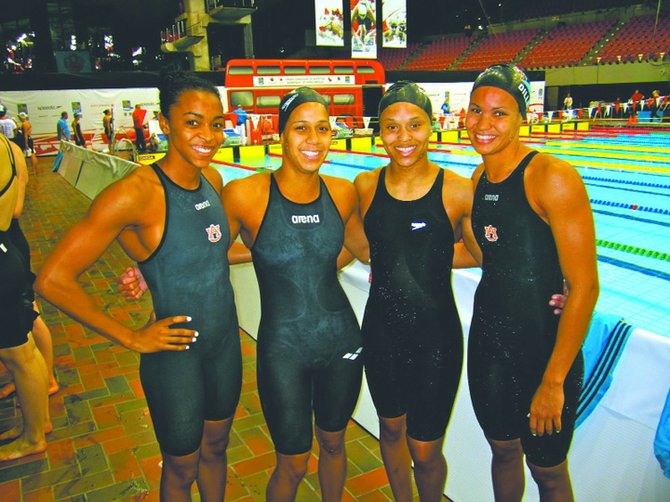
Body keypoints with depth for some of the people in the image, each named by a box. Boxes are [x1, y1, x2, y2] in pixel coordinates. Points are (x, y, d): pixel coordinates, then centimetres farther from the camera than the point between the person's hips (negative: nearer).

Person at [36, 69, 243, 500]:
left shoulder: (212, 178, -2)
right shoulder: (135, 194, -24)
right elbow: (53, 280, -22)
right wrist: (133, 339, -16)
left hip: (226, 343, 6)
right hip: (176, 355, -5)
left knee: (215, 448, 25)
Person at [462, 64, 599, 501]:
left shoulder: (553, 178, -19)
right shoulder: (479, 179, 4)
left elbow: (585, 286, -19)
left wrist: (553, 381, -17)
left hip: (544, 346, -5)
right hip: (487, 338, 6)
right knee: (503, 450, 23)